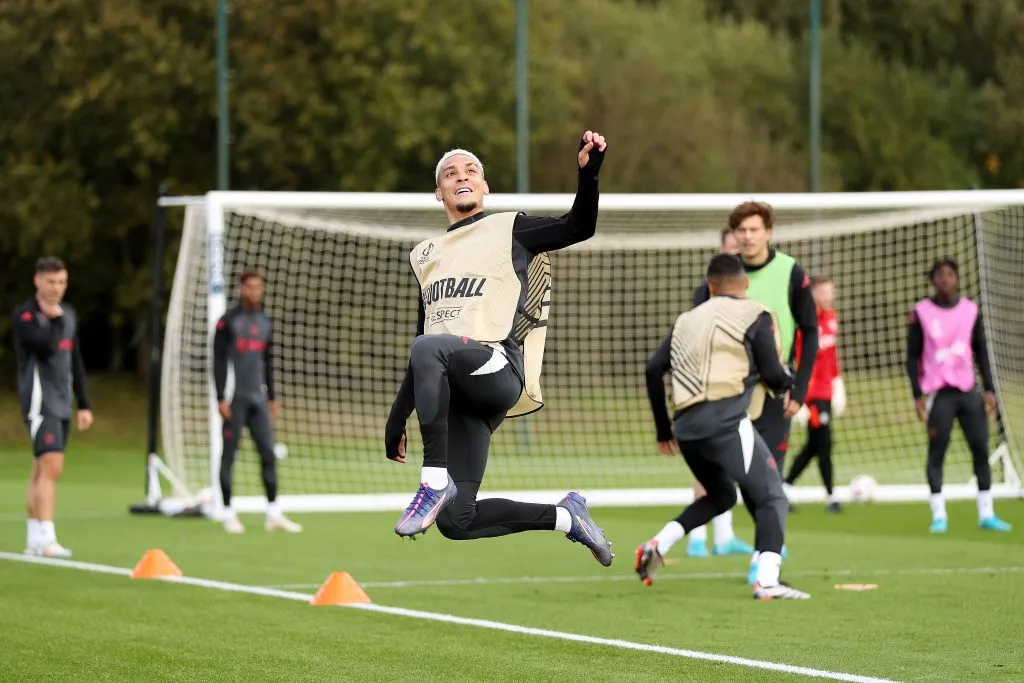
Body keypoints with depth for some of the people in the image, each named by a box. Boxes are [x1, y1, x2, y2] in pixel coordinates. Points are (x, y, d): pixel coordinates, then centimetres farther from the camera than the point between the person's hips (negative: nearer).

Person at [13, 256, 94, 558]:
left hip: (62, 404, 7)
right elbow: (46, 347, -26)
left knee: (42, 470, 10)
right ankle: (46, 540, -22)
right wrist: (55, 319, -10)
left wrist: (84, 404, 18)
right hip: (39, 401, -7)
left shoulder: (68, 313, 15)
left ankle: (34, 538, 14)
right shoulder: (25, 315, -9)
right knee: (51, 465, -18)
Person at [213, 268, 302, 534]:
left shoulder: (265, 322, 14)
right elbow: (218, 361, -6)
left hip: (258, 400, 5)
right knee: (229, 455, -2)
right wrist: (221, 398, -12)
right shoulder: (228, 321, -3)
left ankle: (274, 514, 3)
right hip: (235, 399, -5)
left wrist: (272, 397, 17)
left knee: (268, 454, 1)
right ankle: (228, 514, 3)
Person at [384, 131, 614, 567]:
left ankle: (435, 482, -33)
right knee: (454, 523, -12)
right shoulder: (425, 256, 27)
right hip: (454, 393, 5)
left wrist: (588, 172, -19)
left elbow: (579, 228, -2)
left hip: (499, 368, -5)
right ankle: (564, 518, 8)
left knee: (427, 348, -38)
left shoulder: (510, 231, 13)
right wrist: (397, 418, 25)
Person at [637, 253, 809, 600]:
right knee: (772, 498, -2)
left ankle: (658, 545, 11)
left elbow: (654, 369, 14)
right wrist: (787, 381, 26)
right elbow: (773, 376, 1)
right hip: (727, 421, -6)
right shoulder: (755, 316, 7)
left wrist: (663, 429, 21)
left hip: (687, 426, 6)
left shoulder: (688, 320, 22)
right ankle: (767, 581, -20)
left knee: (720, 495, 27)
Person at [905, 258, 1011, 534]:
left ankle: (986, 514, 7)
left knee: (981, 450, 1)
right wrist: (918, 394, -6)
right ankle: (938, 516, -2)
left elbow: (981, 352, 12)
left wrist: (989, 389, 4)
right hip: (939, 394, -3)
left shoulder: (971, 310, 9)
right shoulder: (921, 312, 0)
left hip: (969, 391, 3)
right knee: (936, 453, -5)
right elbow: (913, 357, 2)